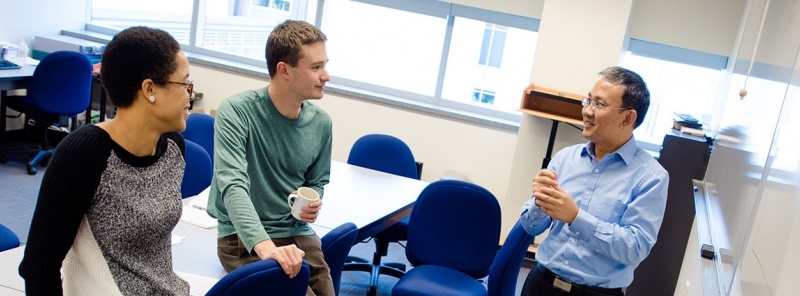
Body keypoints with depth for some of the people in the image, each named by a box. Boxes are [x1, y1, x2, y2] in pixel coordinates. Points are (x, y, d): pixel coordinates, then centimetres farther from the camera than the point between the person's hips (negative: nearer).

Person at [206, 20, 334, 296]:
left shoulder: (321, 123, 1)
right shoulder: (235, 111, -15)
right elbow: (232, 186, -27)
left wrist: (312, 203, -7)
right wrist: (264, 245, -41)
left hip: (296, 233, 5)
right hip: (242, 237, -5)